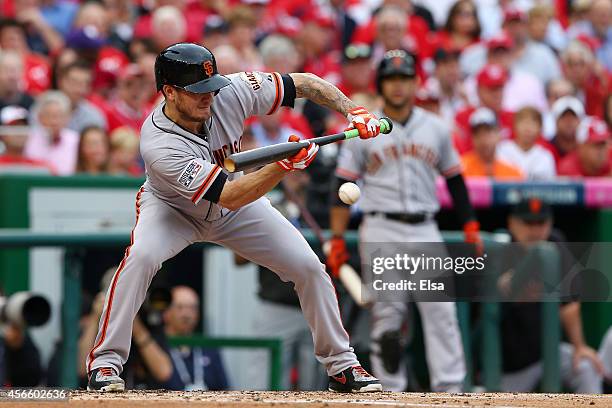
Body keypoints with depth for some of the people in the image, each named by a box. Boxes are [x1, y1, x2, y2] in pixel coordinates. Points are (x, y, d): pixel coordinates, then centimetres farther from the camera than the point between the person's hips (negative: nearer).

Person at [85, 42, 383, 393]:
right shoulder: (159, 144, -39)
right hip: (173, 208, -4)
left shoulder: (230, 92, -28)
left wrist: (353, 112, -27)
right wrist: (286, 165, -52)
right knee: (141, 256, -34)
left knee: (309, 267, -6)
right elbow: (228, 196, -42)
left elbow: (303, 83, -15)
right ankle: (105, 362, -22)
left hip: (239, 209, 4)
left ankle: (341, 364, 12)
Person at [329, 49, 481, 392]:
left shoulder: (436, 129, 11)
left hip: (425, 230, 2)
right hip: (381, 230, -2)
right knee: (386, 311, -6)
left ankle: (451, 389, -9)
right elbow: (343, 190, 4)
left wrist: (471, 228, 8)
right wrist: (337, 241, -3)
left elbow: (455, 181, 16)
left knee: (441, 309, -8)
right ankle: (391, 391, 0)